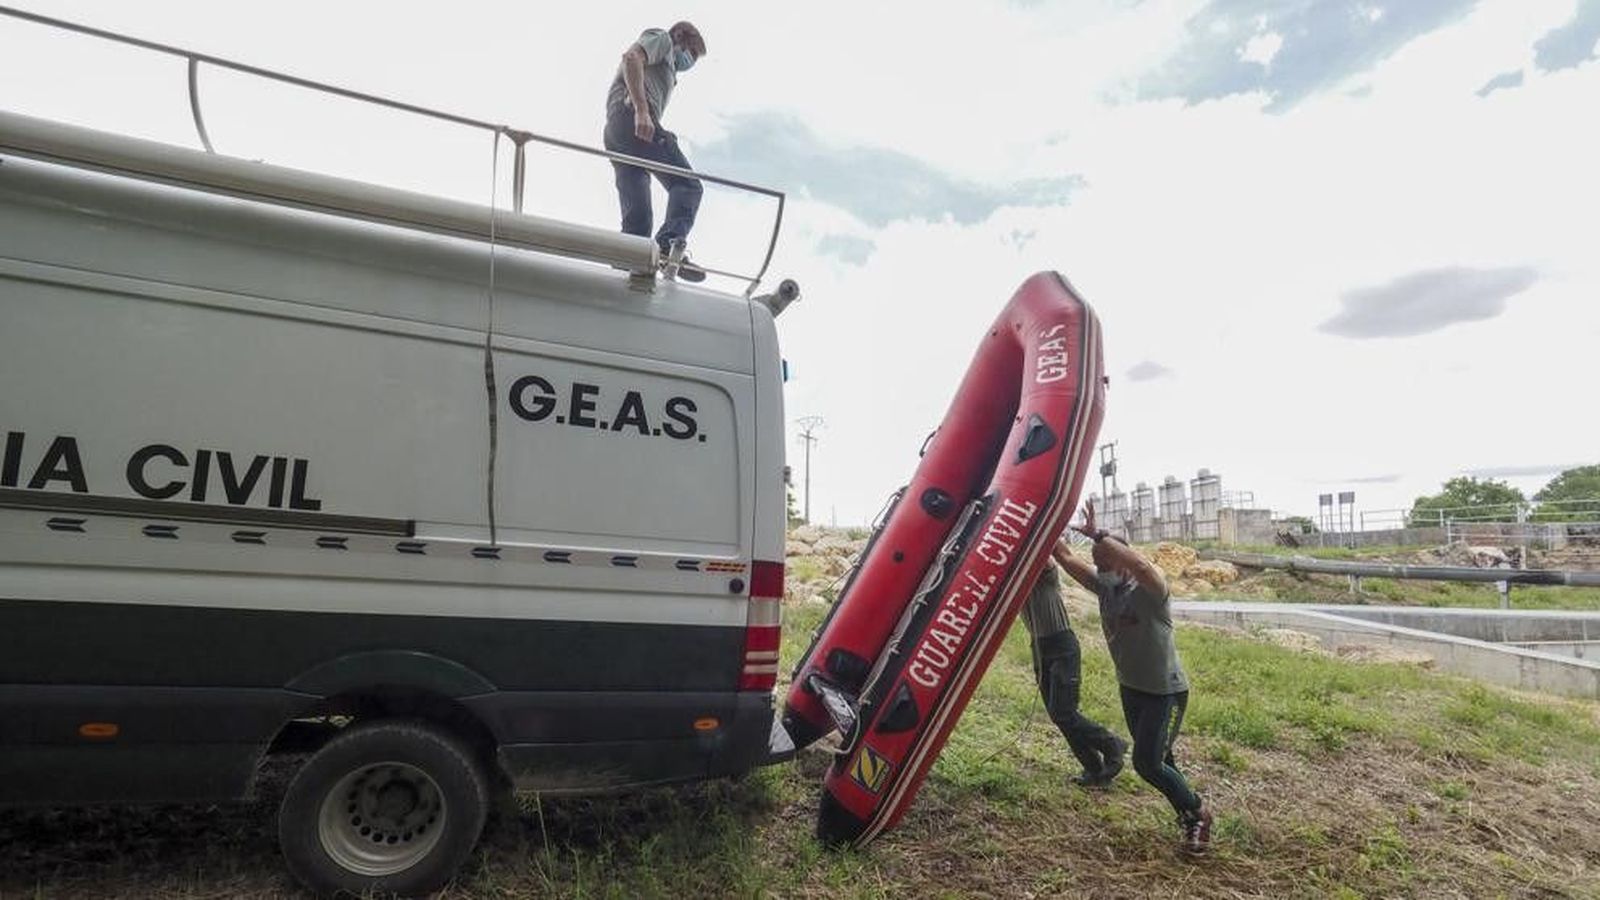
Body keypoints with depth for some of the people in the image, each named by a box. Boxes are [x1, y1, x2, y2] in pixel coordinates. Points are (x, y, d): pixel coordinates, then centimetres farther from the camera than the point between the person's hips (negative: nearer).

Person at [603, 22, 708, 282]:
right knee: (688, 184, -20)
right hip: (631, 115, -9)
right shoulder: (661, 38, 16)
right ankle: (670, 245, -40)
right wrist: (641, 110, -20)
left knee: (637, 218, -2)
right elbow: (631, 57, -6)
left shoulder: (665, 66, 40)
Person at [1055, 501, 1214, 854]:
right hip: (1131, 689, 7)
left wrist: (1097, 535, -47)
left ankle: (1197, 814, 15)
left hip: (1166, 692, -7)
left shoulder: (1149, 591, -24)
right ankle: (1189, 814, 36)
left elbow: (1141, 565, -46)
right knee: (1156, 759, 16)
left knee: (1147, 762, -8)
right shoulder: (1104, 586, -4)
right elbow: (1069, 561, -9)